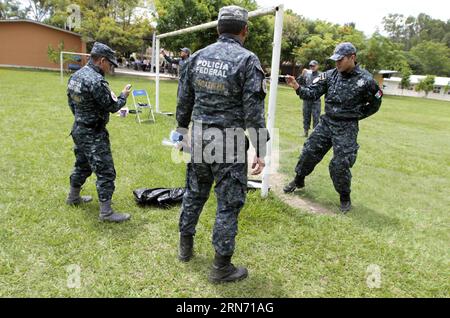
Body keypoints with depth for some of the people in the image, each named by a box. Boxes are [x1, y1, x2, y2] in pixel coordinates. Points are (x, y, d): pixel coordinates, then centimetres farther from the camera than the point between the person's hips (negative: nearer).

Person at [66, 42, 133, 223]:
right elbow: (111, 107, -17)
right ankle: (106, 212, 1)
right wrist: (123, 96, 0)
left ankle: (73, 197, 41)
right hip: (93, 134, -10)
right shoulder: (96, 81, -23)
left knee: (82, 165, 25)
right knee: (105, 172, -4)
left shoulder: (76, 75, 6)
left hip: (79, 129, 10)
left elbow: (71, 102, 14)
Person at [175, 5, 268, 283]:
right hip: (229, 144, -5)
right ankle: (221, 267, 18)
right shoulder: (247, 60, -10)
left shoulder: (197, 57, 6)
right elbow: (254, 111, -13)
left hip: (199, 137, 6)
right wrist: (261, 151, -8)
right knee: (229, 204, 6)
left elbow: (184, 101, 11)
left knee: (194, 193, 21)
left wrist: (182, 130, 22)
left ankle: (186, 247, 38)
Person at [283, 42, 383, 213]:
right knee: (309, 152, 7)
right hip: (326, 122, 4)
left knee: (340, 164, -4)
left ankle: (345, 198, 19)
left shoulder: (365, 80, -10)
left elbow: (375, 104, 5)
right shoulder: (330, 75, -2)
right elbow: (312, 93, -5)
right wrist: (297, 87, -22)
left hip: (346, 128, -4)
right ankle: (298, 181, 32)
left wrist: (355, 116, 2)